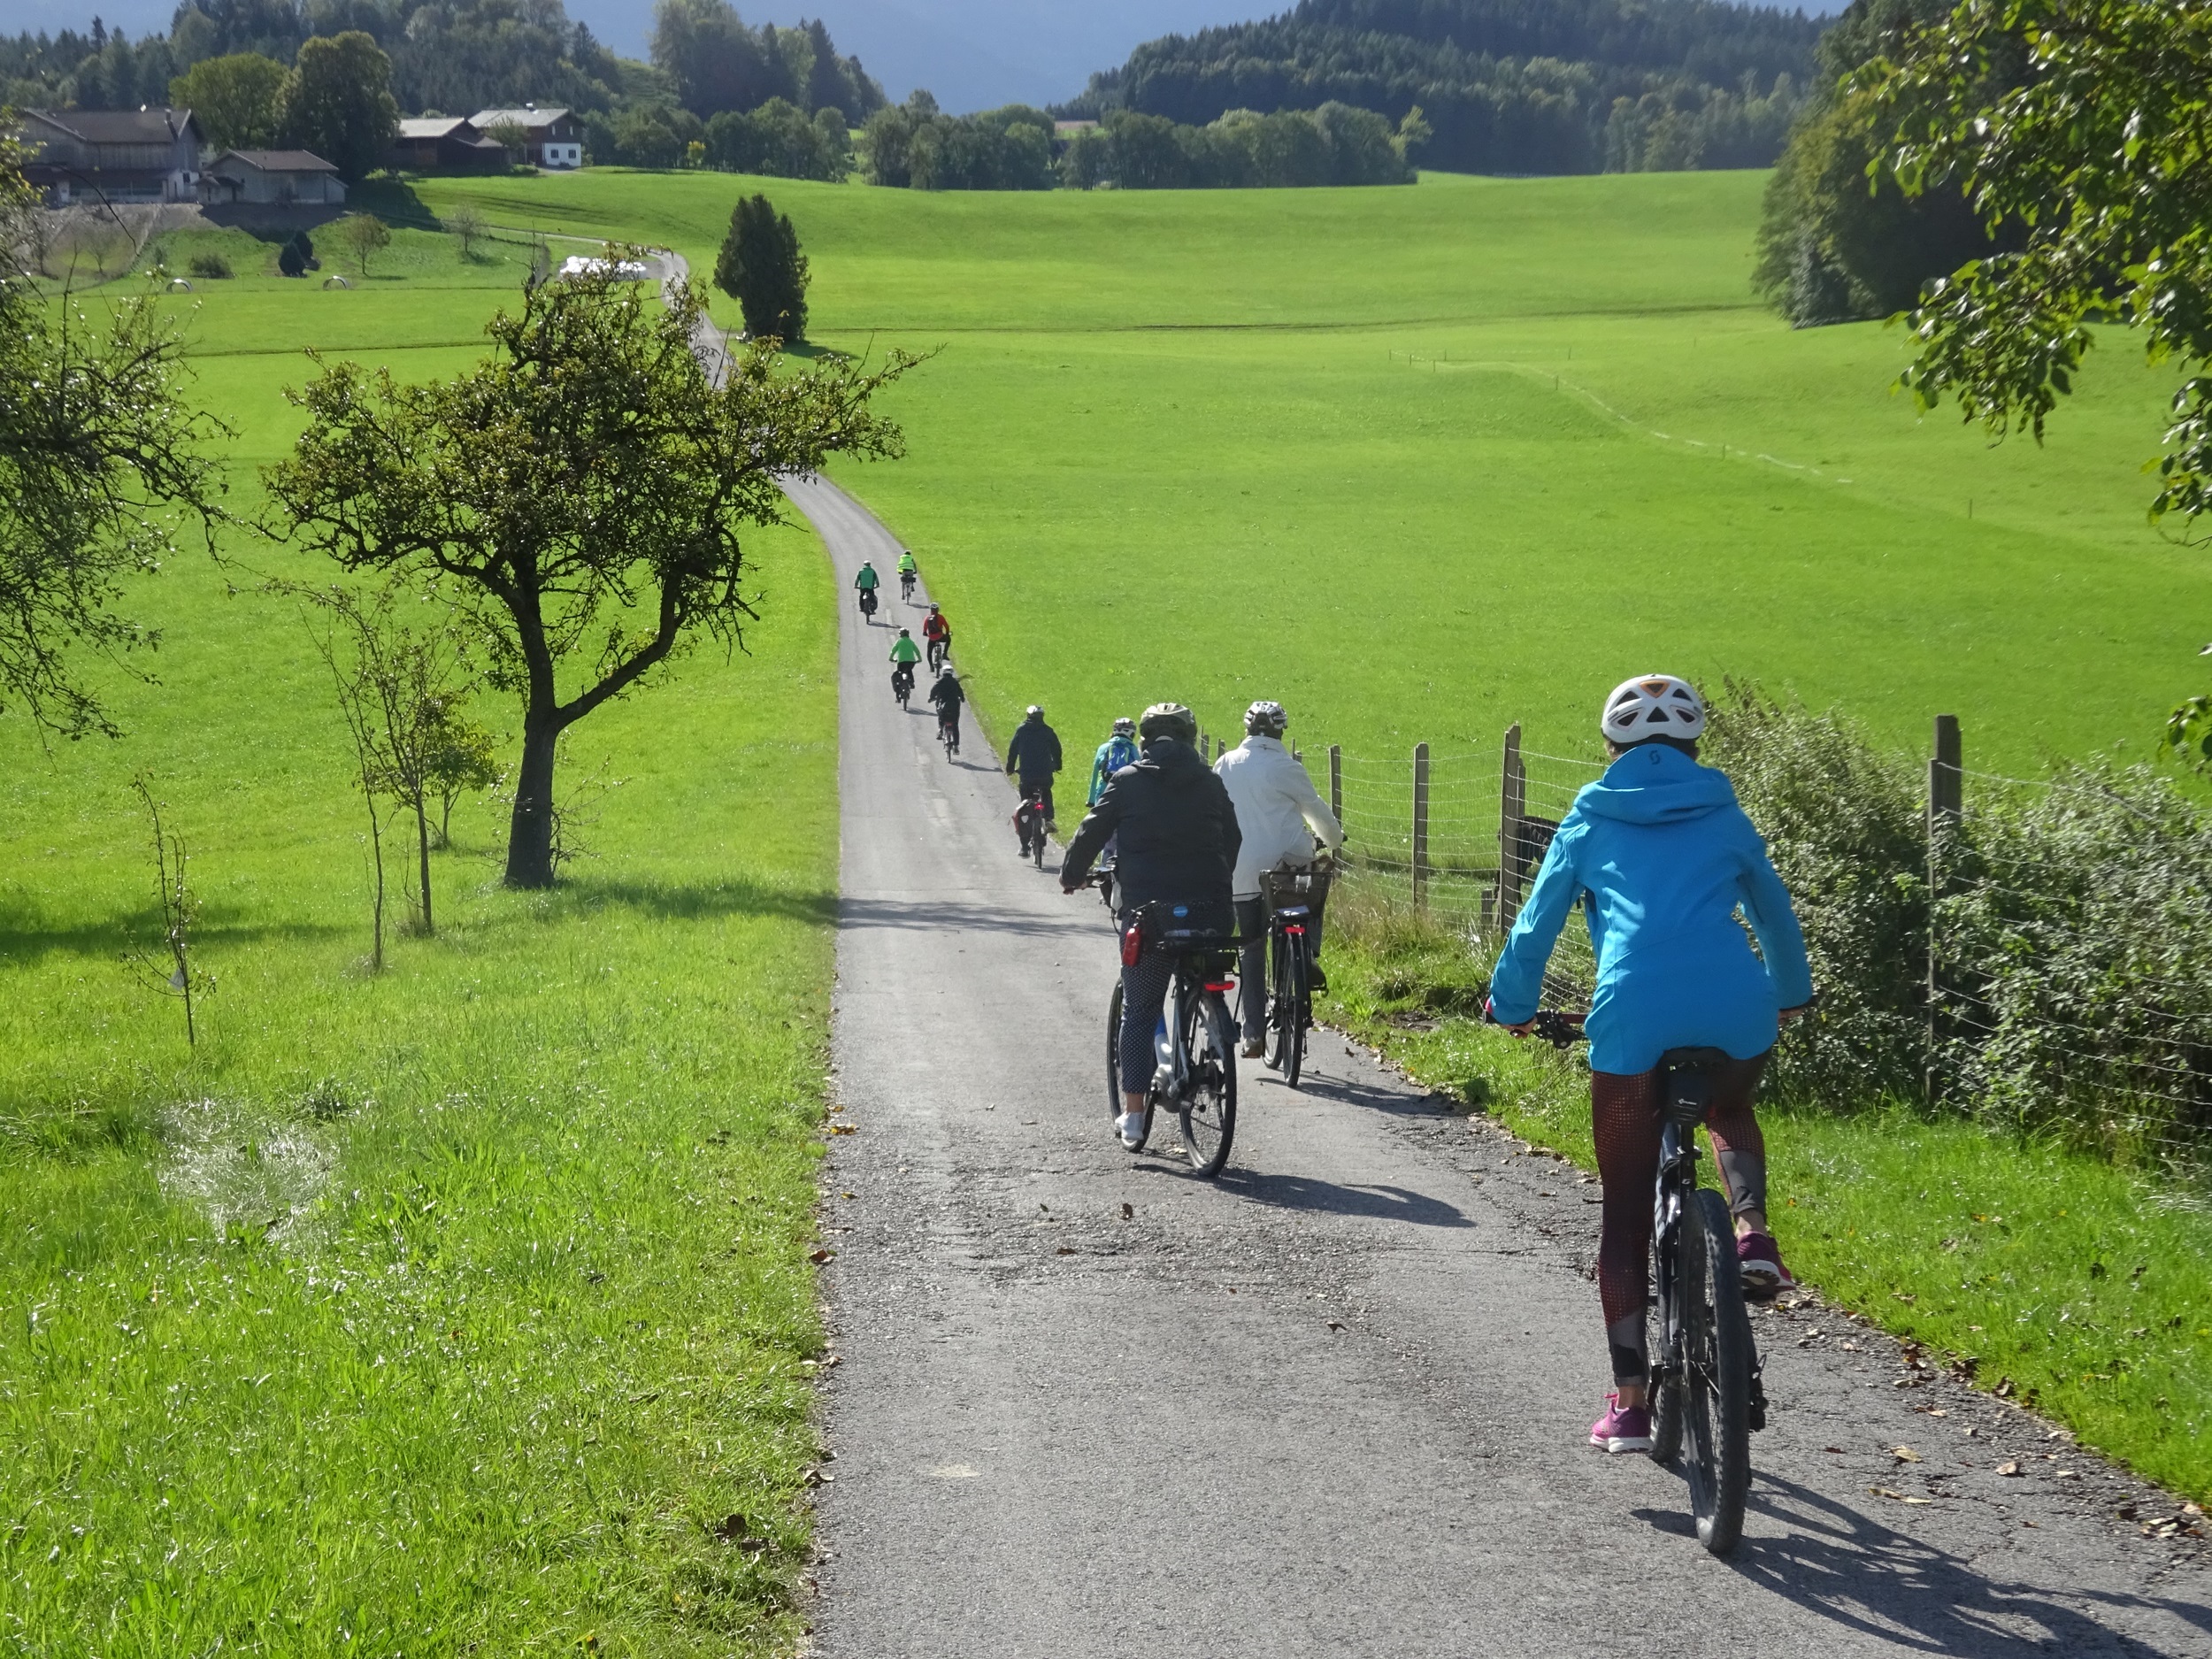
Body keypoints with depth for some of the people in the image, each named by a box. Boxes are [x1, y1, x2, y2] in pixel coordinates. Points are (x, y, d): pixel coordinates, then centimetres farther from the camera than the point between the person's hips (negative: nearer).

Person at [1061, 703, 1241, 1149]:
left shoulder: (1127, 781, 3)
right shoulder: (1209, 782, 10)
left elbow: (1092, 832, 3)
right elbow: (1232, 841, 17)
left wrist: (1071, 875, 20)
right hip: (1208, 910, 2)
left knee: (1138, 1010, 6)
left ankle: (1133, 1114, 3)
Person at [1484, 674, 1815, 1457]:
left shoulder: (1591, 820, 18)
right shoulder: (1724, 818, 21)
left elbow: (1538, 920, 20)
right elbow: (1774, 912, 33)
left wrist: (1512, 1003, 36)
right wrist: (1791, 994, 51)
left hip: (1632, 1016, -1)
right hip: (1735, 1010, 1)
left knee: (1624, 1214, 10)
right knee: (1729, 1110, 36)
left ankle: (1629, 1401, 4)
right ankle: (1751, 1233, 7)